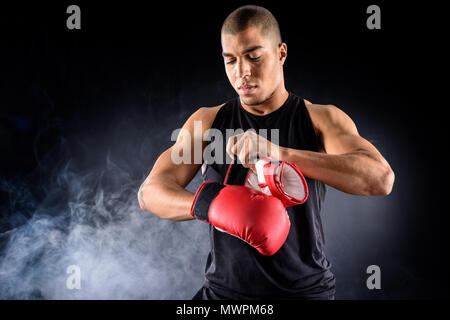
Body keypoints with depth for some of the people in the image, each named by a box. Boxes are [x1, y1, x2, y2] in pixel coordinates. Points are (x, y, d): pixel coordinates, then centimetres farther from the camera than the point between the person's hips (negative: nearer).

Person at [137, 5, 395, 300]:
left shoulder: (321, 120, -3)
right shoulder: (207, 122, 5)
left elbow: (380, 178, -20)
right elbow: (151, 192, -4)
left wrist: (280, 153, -31)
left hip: (305, 289, 0)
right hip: (224, 288, 0)